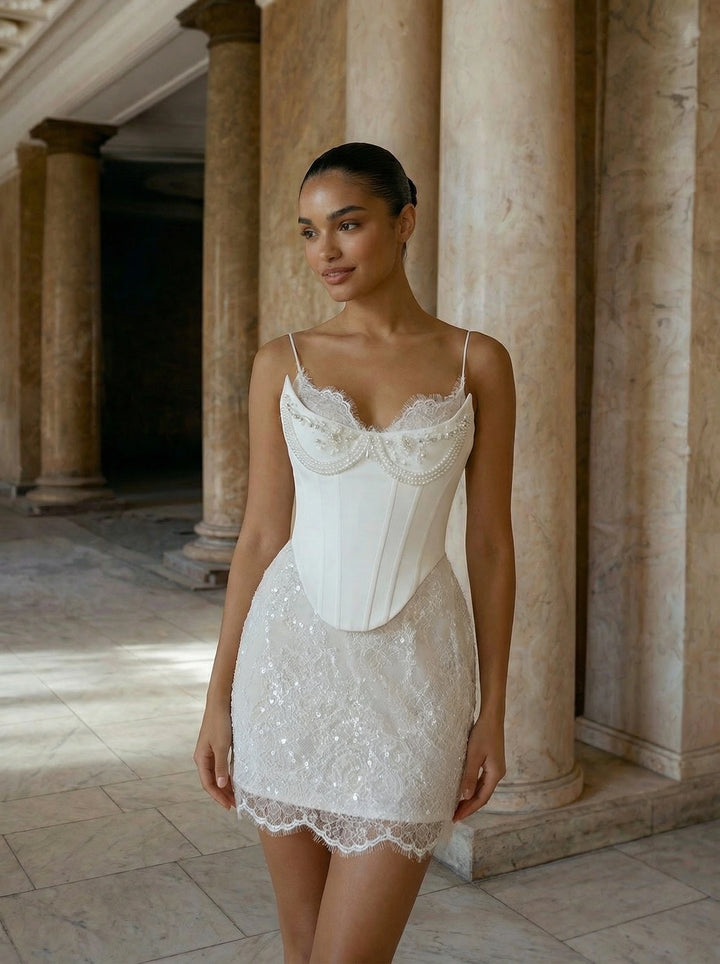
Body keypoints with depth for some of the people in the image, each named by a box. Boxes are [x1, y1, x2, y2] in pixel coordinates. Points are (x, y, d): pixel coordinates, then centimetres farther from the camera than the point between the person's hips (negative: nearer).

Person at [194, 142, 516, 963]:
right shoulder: (283, 363, 3)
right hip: (291, 658, 2)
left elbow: (491, 544, 1)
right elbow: (261, 535, 5)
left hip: (412, 675, -2)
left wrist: (493, 712, 1)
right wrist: (219, 696, 4)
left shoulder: (477, 363, 0)